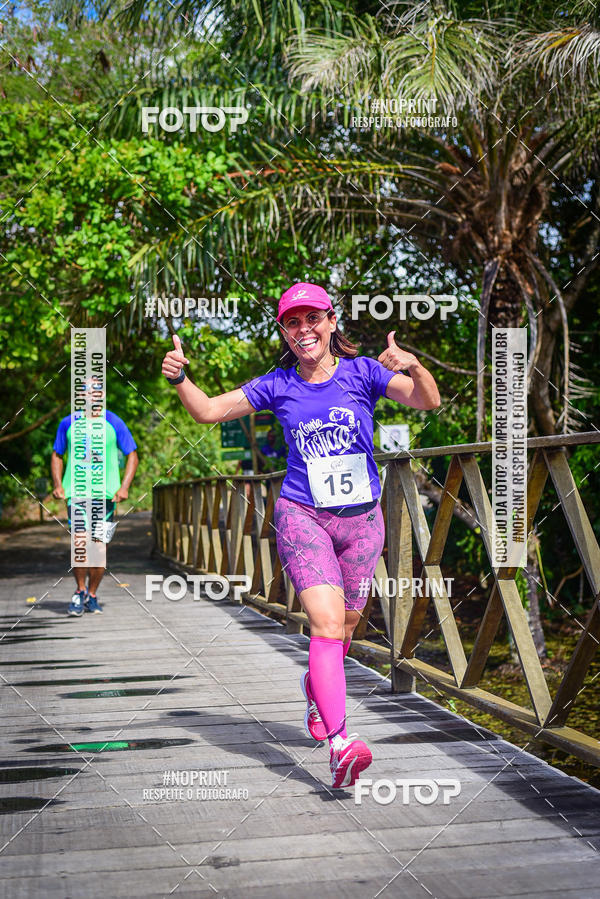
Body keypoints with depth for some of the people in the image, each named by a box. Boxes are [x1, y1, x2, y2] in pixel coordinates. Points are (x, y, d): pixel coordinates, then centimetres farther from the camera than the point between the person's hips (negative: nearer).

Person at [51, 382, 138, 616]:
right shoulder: (68, 424, 6)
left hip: (106, 493, 0)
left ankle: (92, 594, 20)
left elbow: (132, 456, 8)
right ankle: (80, 591, 7)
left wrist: (124, 487, -4)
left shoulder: (114, 424, 3)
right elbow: (57, 455, 18)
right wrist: (57, 484, 3)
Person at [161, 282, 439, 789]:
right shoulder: (278, 386, 2)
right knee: (327, 623, -20)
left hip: (362, 519, 2)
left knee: (343, 630, 15)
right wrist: (179, 378, -15)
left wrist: (413, 367, -36)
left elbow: (427, 401, -15)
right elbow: (209, 411, 4)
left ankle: (315, 687, 47)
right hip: (302, 516, -1)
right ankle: (340, 741, -28)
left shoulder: (362, 372, -2)